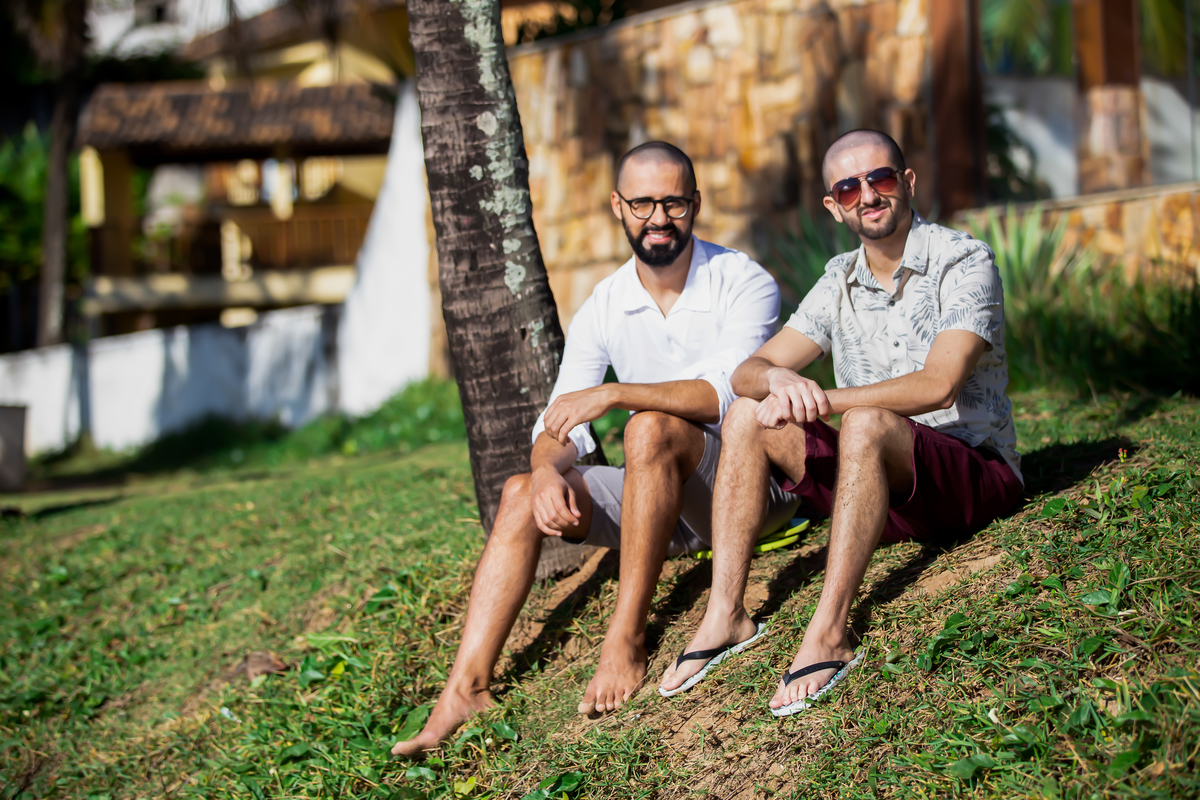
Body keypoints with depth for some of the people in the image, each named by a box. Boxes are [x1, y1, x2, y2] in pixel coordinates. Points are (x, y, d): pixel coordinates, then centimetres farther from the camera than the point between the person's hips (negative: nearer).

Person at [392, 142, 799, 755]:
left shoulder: (744, 284, -11)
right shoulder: (602, 310, 4)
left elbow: (725, 393, -26)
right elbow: (560, 424, -2)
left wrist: (613, 394, -33)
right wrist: (547, 469, -25)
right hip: (661, 502, 5)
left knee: (652, 427, -34)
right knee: (521, 494, -15)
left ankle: (626, 639, -30)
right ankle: (467, 687, -23)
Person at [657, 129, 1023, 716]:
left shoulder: (964, 262, -9)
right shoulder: (839, 284, 9)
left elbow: (938, 384, -23)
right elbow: (748, 371, 1)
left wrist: (822, 398, -26)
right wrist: (778, 380, -24)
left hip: (973, 473, -6)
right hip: (882, 490, 6)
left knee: (865, 422, -36)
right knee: (746, 415, -9)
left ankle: (829, 636, -39)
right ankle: (725, 614, -15)